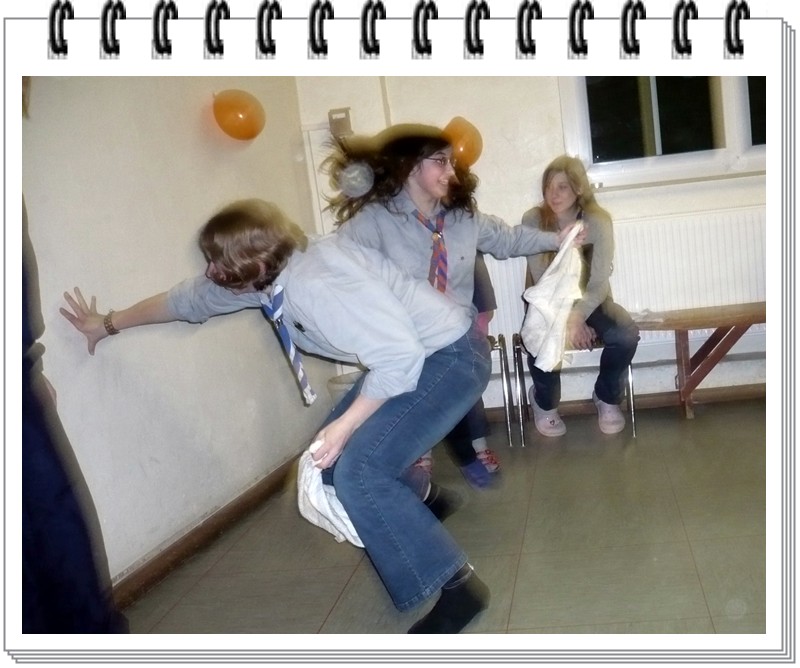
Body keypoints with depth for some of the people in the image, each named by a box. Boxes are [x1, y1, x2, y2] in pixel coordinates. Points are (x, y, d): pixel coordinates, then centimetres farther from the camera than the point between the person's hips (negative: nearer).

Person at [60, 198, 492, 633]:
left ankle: (457, 585, -8)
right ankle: (421, 503, 37)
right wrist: (109, 323, 25)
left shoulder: (315, 283, -29)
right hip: (408, 355, 9)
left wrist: (345, 424, -23)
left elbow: (399, 355, -31)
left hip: (452, 355, -9)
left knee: (357, 470, -18)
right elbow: (191, 298, 15)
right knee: (332, 458, 12)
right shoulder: (267, 276, -1)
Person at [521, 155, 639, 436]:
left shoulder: (598, 221, -14)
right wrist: (567, 318, -25)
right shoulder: (533, 220, -14)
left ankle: (607, 397, 3)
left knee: (627, 335, -29)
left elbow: (600, 283, -20)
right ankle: (545, 402, 2)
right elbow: (542, 280, -14)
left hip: (589, 299, 1)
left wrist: (577, 316, -39)